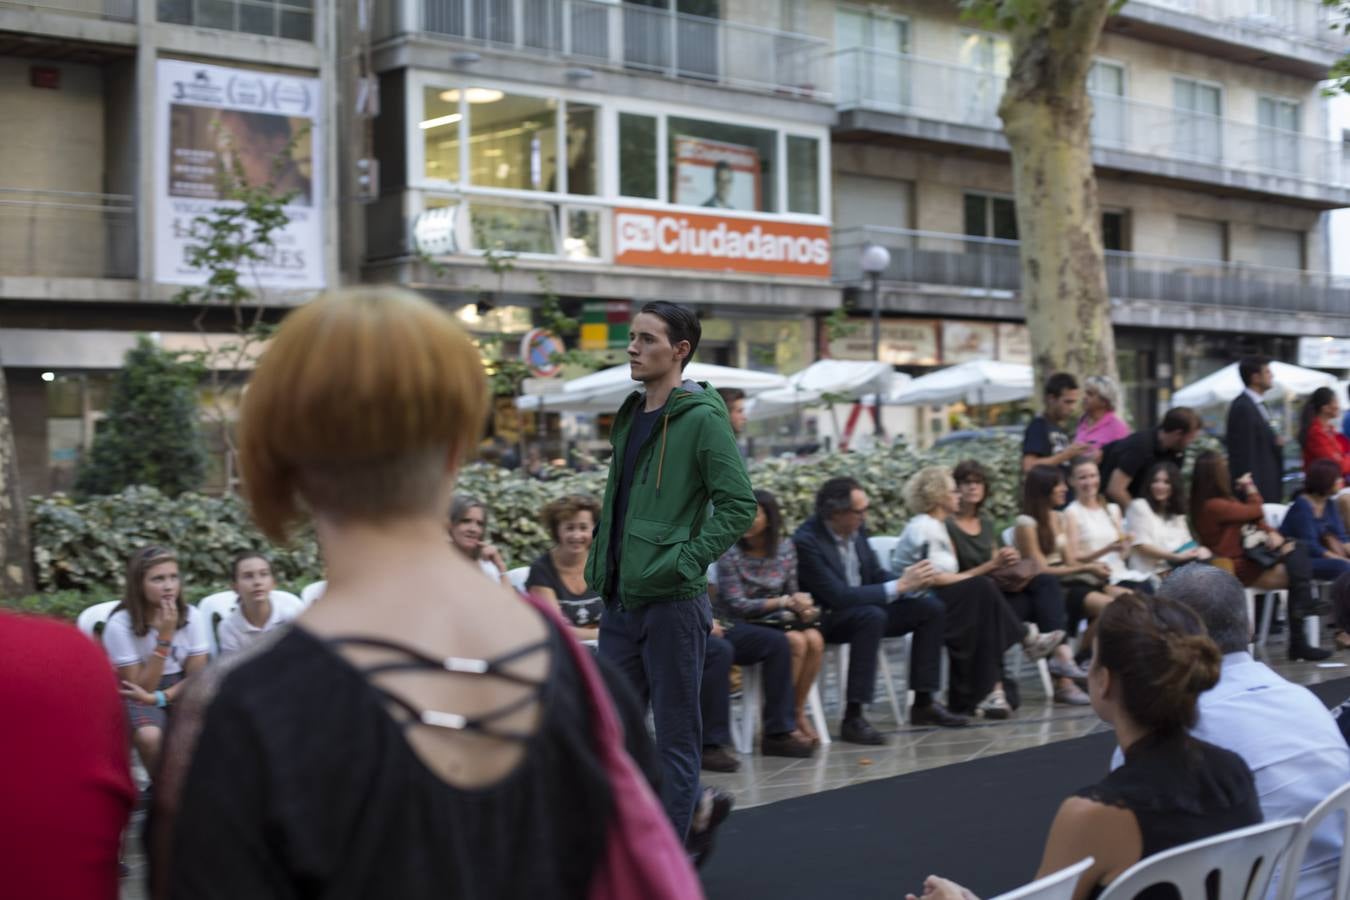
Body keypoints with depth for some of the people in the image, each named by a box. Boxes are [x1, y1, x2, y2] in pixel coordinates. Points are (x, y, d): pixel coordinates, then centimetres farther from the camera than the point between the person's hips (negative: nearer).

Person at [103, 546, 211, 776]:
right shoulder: (120, 624, -17)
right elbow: (142, 687, -16)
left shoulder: (192, 616, -6)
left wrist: (158, 697, -22)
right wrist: (164, 637, -25)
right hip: (139, 697, -3)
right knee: (151, 736, -36)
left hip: (180, 692, 3)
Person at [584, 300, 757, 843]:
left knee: (675, 735, 3)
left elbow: (739, 505, -15)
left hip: (672, 600, -8)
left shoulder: (702, 419, -11)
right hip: (619, 599, 8)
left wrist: (688, 559, -18)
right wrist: (601, 564, 13)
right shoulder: (630, 417, 14)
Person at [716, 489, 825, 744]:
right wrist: (785, 602, -18)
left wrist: (802, 605, -14)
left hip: (776, 620, 5)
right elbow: (736, 605, -15)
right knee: (796, 642, -29)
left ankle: (797, 712, -12)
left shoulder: (785, 546, 4)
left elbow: (792, 592, 11)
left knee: (815, 639, -25)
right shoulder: (730, 552, -11)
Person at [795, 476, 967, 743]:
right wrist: (900, 585, -26)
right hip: (824, 619, -8)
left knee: (930, 607, -3)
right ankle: (853, 718, -34)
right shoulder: (806, 541, -26)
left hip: (863, 610, 8)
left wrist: (912, 582, -14)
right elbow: (838, 596, -30)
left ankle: (923, 703, 2)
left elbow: (876, 575, 8)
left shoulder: (855, 528, -2)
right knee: (872, 615, -37)